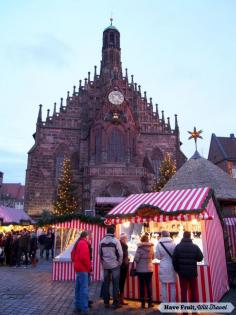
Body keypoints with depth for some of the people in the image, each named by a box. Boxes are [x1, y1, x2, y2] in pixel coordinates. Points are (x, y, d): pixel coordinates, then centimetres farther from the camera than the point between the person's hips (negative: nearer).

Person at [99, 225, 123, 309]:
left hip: (105, 265, 4)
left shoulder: (102, 241, 1)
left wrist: (103, 263, 15)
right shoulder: (116, 241, -12)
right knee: (115, 284, 5)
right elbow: (120, 254, -11)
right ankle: (115, 303, 9)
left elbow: (100, 254, 6)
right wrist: (119, 263, 3)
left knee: (106, 284, 11)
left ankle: (106, 302, 18)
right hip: (114, 265, -4)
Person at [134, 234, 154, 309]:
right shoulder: (151, 247, -1)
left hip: (141, 269, -3)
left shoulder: (140, 247, -14)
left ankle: (143, 303, 12)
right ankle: (150, 303, 17)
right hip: (149, 269, 3)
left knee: (142, 285, 6)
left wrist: (139, 261, 5)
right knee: (149, 285, 12)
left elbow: (136, 259, -15)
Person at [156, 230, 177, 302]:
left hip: (163, 267, -1)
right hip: (172, 266, 1)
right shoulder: (173, 244, -6)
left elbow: (157, 256, -3)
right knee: (172, 286, 11)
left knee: (164, 286, 8)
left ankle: (164, 303, 10)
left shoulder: (159, 244, -7)